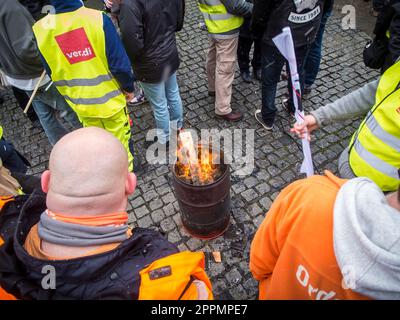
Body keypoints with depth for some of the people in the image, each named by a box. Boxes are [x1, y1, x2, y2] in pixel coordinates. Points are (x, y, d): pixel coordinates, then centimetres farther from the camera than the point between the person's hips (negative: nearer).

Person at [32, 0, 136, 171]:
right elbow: (120, 63, -19)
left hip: (80, 103, 3)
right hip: (109, 97, -3)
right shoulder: (98, 19, -24)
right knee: (120, 138, 21)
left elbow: (51, 72, 0)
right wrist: (128, 87, -1)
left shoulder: (40, 29, -13)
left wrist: (68, 94, 17)